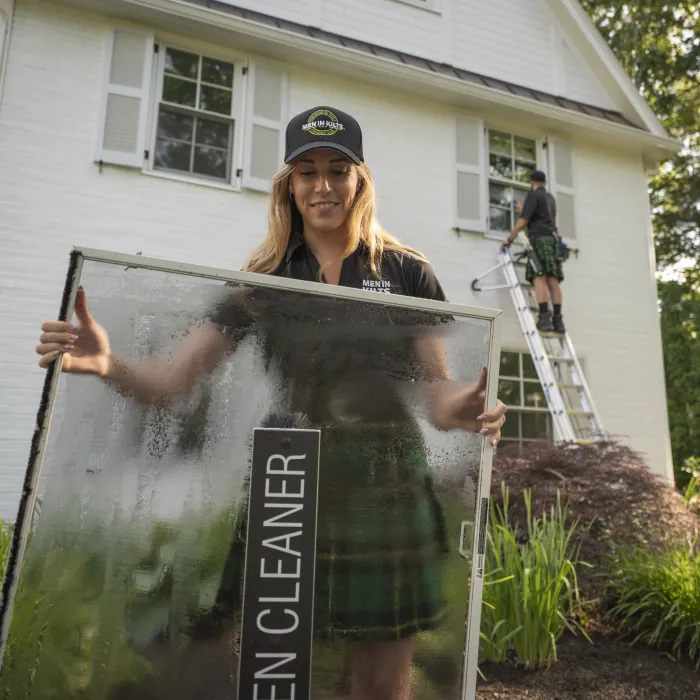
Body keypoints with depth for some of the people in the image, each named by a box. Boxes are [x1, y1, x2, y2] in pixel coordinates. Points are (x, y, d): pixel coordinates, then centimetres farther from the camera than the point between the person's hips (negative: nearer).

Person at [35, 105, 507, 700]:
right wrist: (107, 363, -21)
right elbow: (170, 380, 0)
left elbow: (439, 392, 4)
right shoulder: (265, 279, 7)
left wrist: (466, 409, -19)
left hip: (386, 490, 0)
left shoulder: (405, 271, 4)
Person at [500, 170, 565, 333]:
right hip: (553, 238, 7)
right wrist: (524, 210, 60)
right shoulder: (551, 198, 26)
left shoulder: (533, 195, 3)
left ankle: (544, 317, -27)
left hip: (540, 238, -7)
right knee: (553, 280, -1)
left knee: (539, 277, -16)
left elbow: (522, 221, -6)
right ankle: (558, 320, -8)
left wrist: (509, 240, 2)